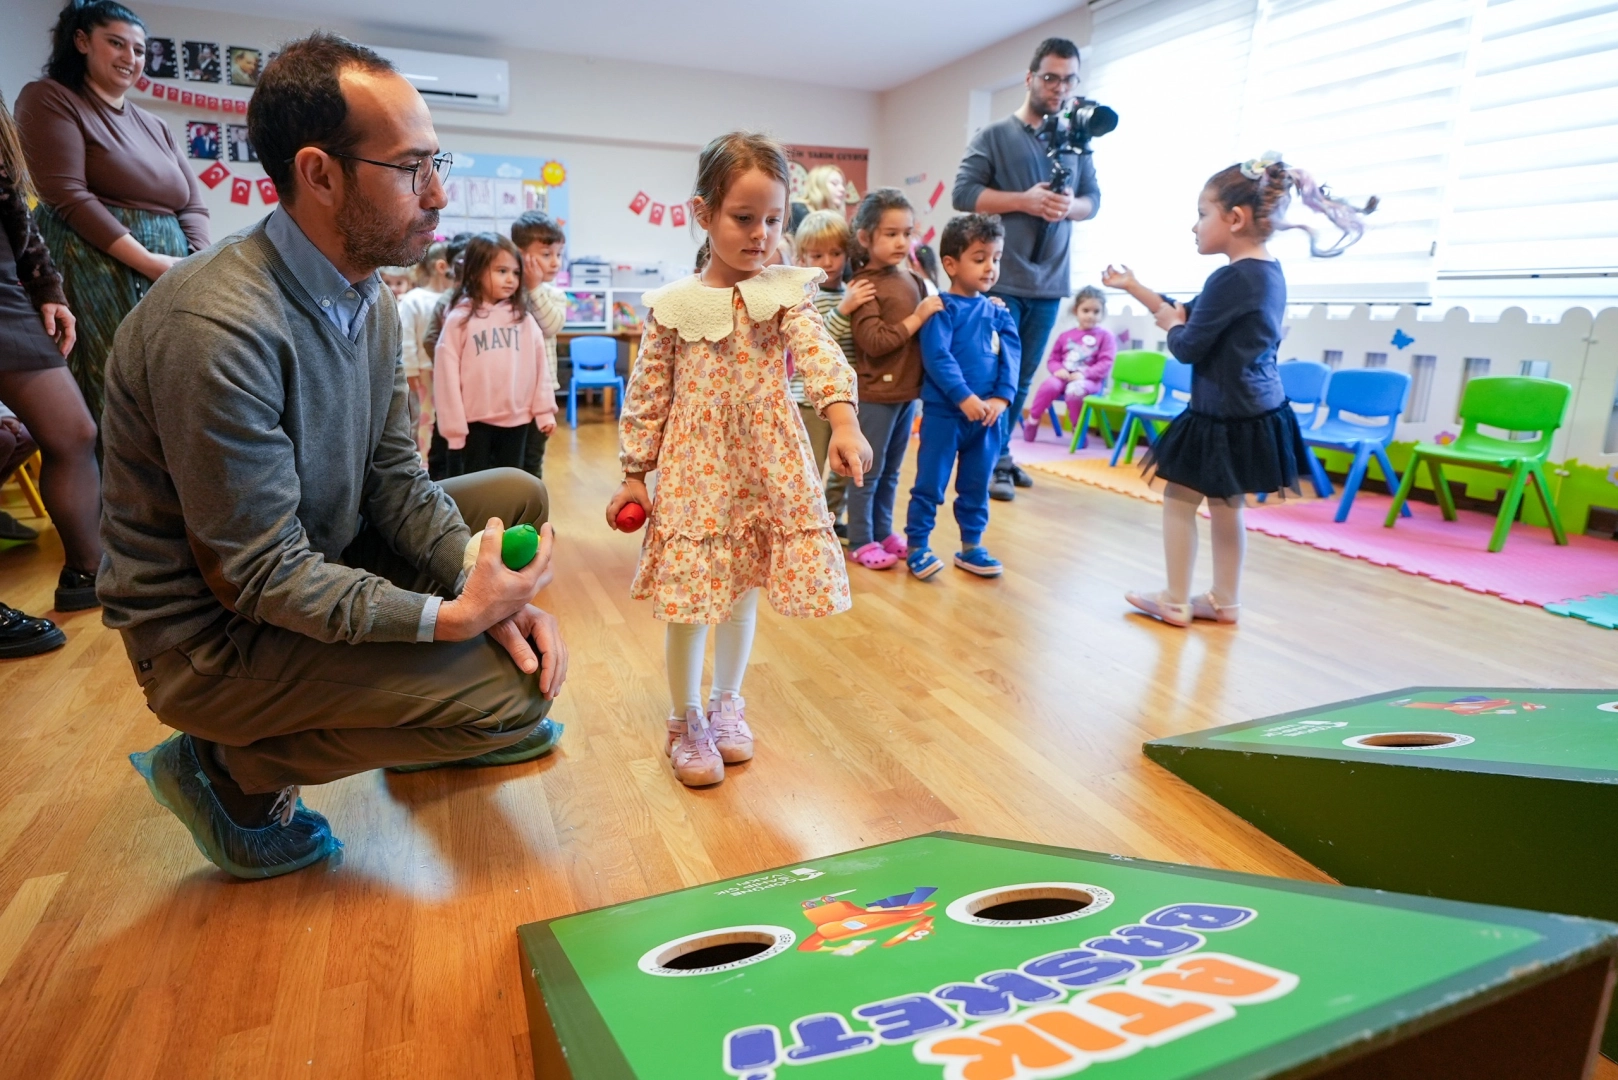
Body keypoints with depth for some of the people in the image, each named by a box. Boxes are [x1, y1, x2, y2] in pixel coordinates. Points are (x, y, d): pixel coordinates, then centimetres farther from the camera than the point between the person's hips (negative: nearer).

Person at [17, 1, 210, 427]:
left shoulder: (155, 127, 22)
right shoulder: (49, 99, 4)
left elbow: (194, 206, 13)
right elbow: (68, 197, -9)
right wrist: (148, 261, -17)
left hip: (173, 277, 6)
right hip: (99, 275, -5)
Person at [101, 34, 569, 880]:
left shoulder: (368, 297, -1)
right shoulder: (218, 327, -29)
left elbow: (394, 475, 0)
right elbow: (260, 576, -27)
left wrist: (482, 591, -13)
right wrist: (455, 616, -28)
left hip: (316, 554, 8)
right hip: (214, 633, -8)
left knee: (516, 495, 6)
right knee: (504, 692, -19)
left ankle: (430, 715, 21)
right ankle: (235, 771, 3)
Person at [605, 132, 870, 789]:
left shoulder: (786, 292, 0)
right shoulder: (672, 305, -1)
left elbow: (821, 356, -15)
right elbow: (647, 394, 3)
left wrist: (843, 421, -33)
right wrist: (634, 474, 3)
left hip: (768, 463, 1)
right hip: (693, 464, -1)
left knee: (743, 590, 13)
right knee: (690, 593, 1)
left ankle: (726, 703, 36)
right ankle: (687, 721, 23)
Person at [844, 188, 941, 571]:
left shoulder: (914, 280, 10)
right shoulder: (865, 285, -12)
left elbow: (926, 331, 21)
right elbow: (873, 342, -20)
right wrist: (917, 317, -18)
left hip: (908, 390, 7)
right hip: (876, 393, -7)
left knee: (891, 471, 17)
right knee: (868, 472, 4)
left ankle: (883, 532, 30)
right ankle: (861, 542, 15)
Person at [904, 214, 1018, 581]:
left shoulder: (998, 313, 10)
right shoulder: (942, 309, -8)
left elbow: (1011, 357, 3)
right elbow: (937, 357, -18)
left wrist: (1001, 398, -12)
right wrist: (964, 398, -24)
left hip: (987, 414, 6)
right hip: (943, 412, -6)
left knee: (977, 486, 14)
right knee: (930, 484, 1)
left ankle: (971, 547, 26)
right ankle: (917, 548, 12)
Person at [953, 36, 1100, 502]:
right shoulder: (994, 135, -1)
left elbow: (1094, 197, 11)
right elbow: (963, 192, -9)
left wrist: (1070, 206, -12)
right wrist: (1024, 201, -17)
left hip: (1049, 282, 5)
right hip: (999, 280, -5)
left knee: (1022, 378, 11)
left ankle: (1001, 454, 23)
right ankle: (994, 461, 9)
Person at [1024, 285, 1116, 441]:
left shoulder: (1105, 335, 5)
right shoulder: (1066, 336, 17)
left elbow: (1106, 363, -5)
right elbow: (1052, 359, 16)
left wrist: (1084, 374, -18)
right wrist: (1058, 370, -8)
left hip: (1090, 379, -3)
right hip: (1064, 376, 3)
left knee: (1074, 390, -38)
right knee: (1049, 386, -30)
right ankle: (1032, 421, -10)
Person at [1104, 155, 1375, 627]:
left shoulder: (1231, 278, -21)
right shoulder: (1269, 271, 10)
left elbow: (1188, 345, -18)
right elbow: (1191, 313, 17)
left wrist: (1168, 321, 4)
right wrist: (1133, 286, 17)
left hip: (1225, 416, -9)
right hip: (1255, 410, 9)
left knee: (1179, 500, 4)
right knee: (1226, 506, 16)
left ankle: (1175, 602, 12)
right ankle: (1225, 600, 26)